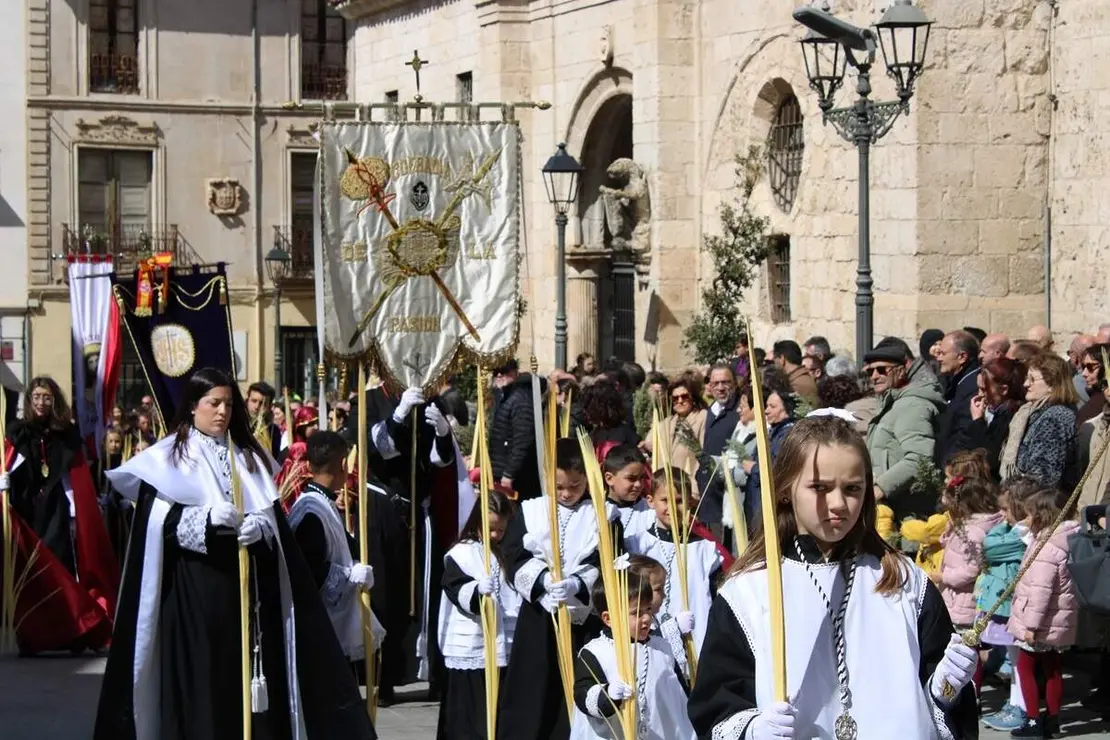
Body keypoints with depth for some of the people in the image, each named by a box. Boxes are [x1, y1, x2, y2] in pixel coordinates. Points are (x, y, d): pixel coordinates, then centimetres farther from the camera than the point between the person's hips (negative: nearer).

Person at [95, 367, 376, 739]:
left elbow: (274, 519, 7)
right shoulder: (168, 458, 3)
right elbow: (158, 524, -7)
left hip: (245, 584, 4)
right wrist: (206, 517, -22)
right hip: (193, 587, -3)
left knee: (247, 672, 1)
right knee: (198, 676, -5)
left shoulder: (249, 456, 15)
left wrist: (258, 527, -15)